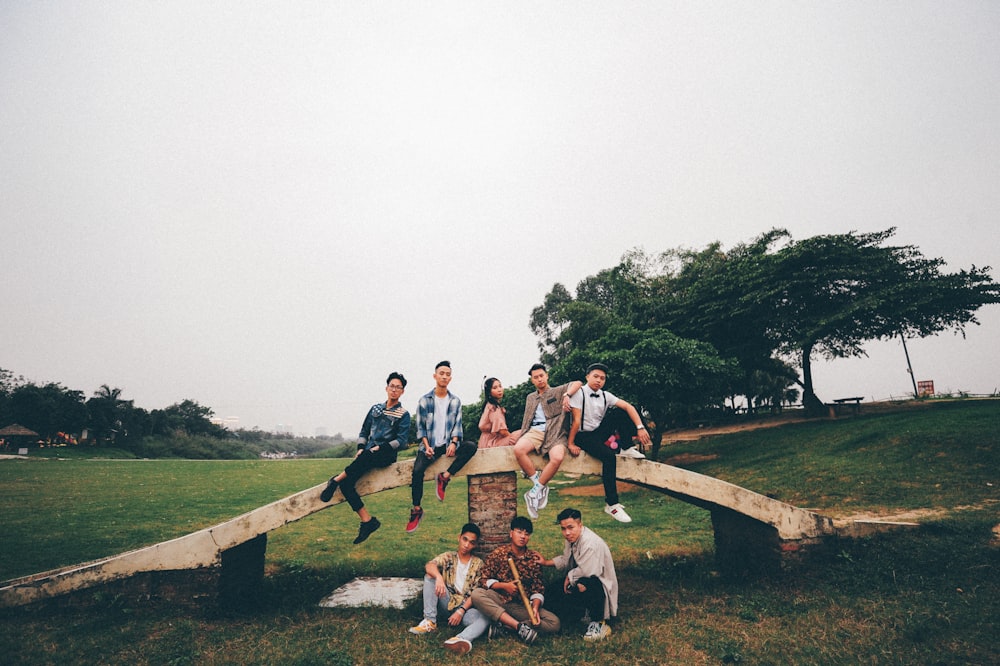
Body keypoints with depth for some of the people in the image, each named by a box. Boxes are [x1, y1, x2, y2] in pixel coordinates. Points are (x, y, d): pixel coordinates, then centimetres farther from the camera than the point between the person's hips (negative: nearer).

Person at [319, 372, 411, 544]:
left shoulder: (403, 415, 3)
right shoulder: (376, 408, 17)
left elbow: (401, 440, -6)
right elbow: (364, 431, 19)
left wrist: (380, 448, -16)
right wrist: (360, 448, 3)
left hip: (386, 455, -5)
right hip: (367, 455, 5)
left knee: (367, 456, -38)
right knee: (346, 483, -17)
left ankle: (336, 479, -17)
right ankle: (368, 521, -13)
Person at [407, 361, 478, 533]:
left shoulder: (455, 401, 8)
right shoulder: (424, 401, 3)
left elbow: (457, 425, 5)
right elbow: (420, 427, 3)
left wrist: (453, 443, -12)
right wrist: (427, 446, -11)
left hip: (449, 444, 2)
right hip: (430, 445, -2)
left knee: (471, 446, -26)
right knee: (417, 470, -27)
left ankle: (444, 477, -19)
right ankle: (416, 510, -10)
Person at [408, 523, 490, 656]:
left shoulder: (478, 564, 6)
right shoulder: (448, 557, 6)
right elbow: (429, 565, -16)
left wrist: (461, 611, -18)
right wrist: (439, 577, -39)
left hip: (466, 607, -1)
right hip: (446, 603, 1)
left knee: (485, 618, -33)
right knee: (430, 576, -20)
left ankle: (462, 639, -62)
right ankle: (430, 621, -21)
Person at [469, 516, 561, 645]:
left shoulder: (534, 558, 4)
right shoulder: (498, 554, 0)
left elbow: (538, 589, 2)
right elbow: (484, 580, -2)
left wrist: (535, 607, -18)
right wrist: (504, 585, -17)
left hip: (522, 606, 2)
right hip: (499, 600, -1)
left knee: (554, 623, -20)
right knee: (476, 594, -31)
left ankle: (503, 626, -22)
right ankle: (520, 626, -33)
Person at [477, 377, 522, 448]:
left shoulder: (488, 405, 16)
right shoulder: (494, 407, -14)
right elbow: (501, 430, -20)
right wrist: (511, 436, -2)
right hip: (493, 442, -10)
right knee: (521, 434, -19)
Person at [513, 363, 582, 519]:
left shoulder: (558, 391, 15)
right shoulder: (530, 398, 29)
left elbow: (578, 383, 1)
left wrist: (566, 395, -13)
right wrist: (521, 437, 11)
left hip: (555, 433, -3)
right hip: (535, 431, 3)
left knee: (557, 458, -36)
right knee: (518, 449, -31)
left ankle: (535, 491, -16)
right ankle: (539, 484, -14)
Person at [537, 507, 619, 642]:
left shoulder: (591, 544, -28)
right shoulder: (572, 539, 2)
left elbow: (585, 572, -36)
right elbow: (565, 560, 19)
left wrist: (569, 577, -17)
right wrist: (546, 562, 10)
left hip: (601, 586, -10)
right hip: (583, 581, 10)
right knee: (552, 591, 2)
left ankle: (598, 624, -15)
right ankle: (587, 614, 8)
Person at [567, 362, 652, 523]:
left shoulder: (605, 395, 4)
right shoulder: (579, 394, -12)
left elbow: (628, 406, -6)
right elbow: (576, 420, -16)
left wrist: (640, 428, -19)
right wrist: (570, 444, -16)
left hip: (600, 432, 6)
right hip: (582, 436, -6)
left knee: (620, 411, -11)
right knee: (609, 456, -30)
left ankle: (627, 449, -8)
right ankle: (611, 504, -24)